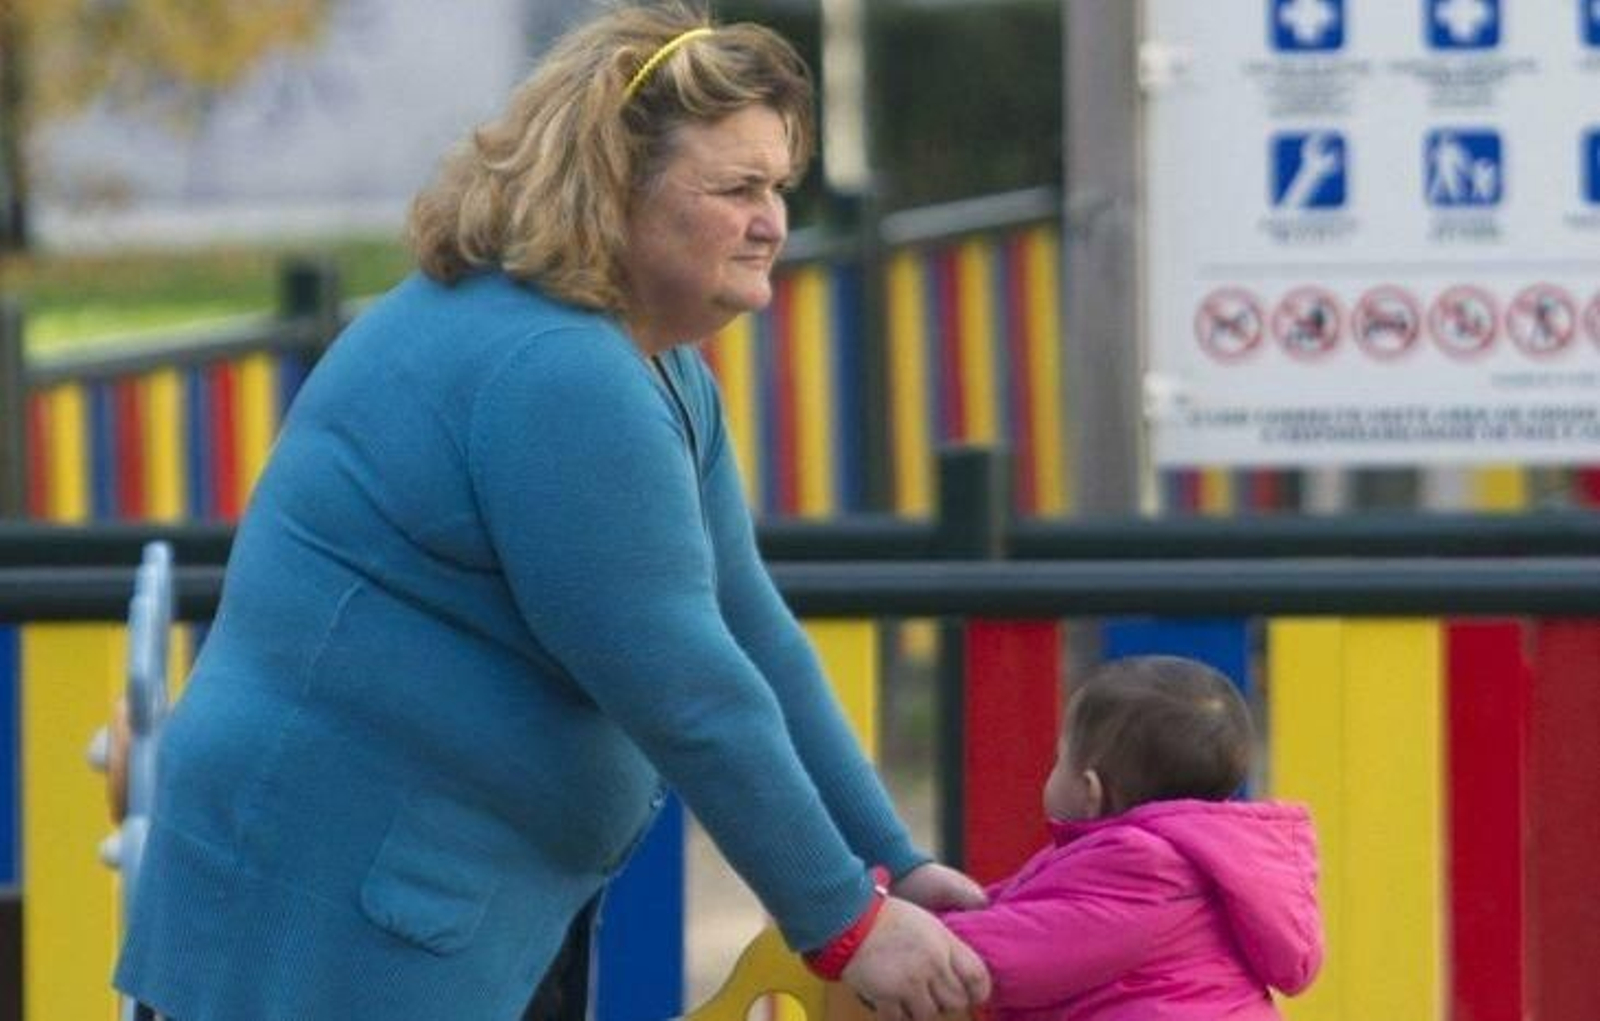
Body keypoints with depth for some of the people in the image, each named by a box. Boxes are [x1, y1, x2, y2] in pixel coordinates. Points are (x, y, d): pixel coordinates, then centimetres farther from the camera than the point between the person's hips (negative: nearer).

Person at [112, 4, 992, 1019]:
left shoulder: (661, 371, 12)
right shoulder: (552, 373, -22)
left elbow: (752, 636, 11)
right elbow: (684, 694, -22)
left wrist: (890, 862, 6)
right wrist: (845, 924, -17)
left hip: (496, 914, 11)